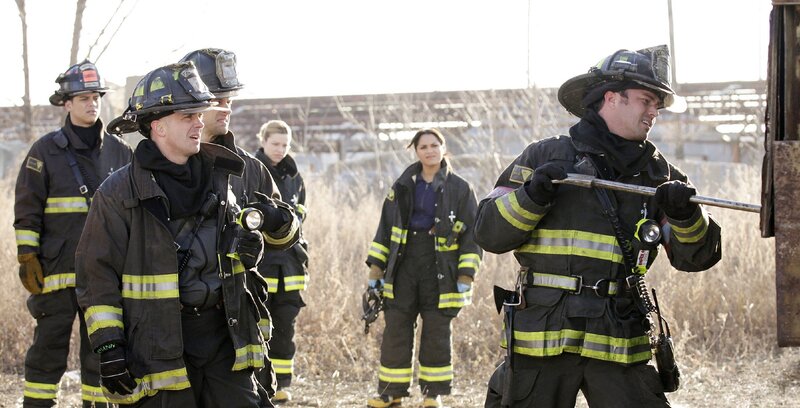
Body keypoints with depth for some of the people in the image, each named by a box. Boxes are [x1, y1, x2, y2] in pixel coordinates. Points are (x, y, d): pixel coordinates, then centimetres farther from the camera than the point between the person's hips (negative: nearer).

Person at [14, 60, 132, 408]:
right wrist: (27, 257, -6)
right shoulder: (46, 151, 0)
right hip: (57, 270, -3)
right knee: (49, 349, -1)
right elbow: (27, 210, 0)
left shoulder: (119, 151, 9)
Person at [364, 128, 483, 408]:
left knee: (437, 335, 3)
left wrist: (466, 277, -6)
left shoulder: (460, 189, 1)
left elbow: (472, 235, 0)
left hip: (441, 273, -3)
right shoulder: (403, 187, 9)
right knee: (395, 332, 3)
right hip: (403, 269, 3)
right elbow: (385, 230, 12)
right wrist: (376, 269, 6)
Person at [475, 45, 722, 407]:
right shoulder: (546, 157, 4)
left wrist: (685, 215, -12)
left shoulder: (658, 173, 12)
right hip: (543, 335, -2)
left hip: (619, 341, 2)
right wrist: (532, 196, -15)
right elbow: (489, 232, 1)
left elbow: (697, 256, 8)